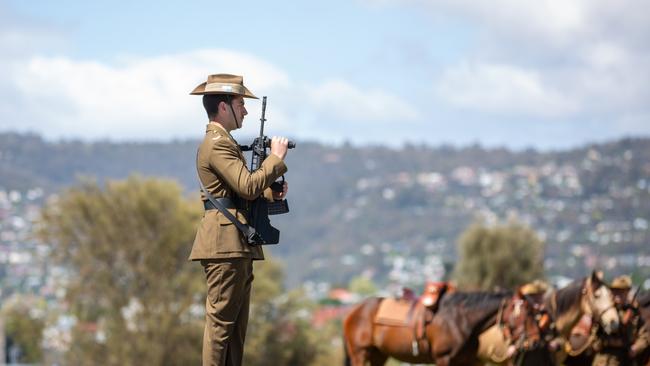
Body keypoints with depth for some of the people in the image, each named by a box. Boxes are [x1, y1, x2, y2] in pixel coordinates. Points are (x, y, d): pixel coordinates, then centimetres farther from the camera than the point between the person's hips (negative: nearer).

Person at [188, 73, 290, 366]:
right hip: (225, 242, -11)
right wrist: (276, 158, -9)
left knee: (236, 324, 11)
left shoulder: (224, 142, 22)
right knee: (221, 320, -10)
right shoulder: (217, 144, -12)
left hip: (238, 246, 11)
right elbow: (248, 186, -21)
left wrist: (271, 193, 6)